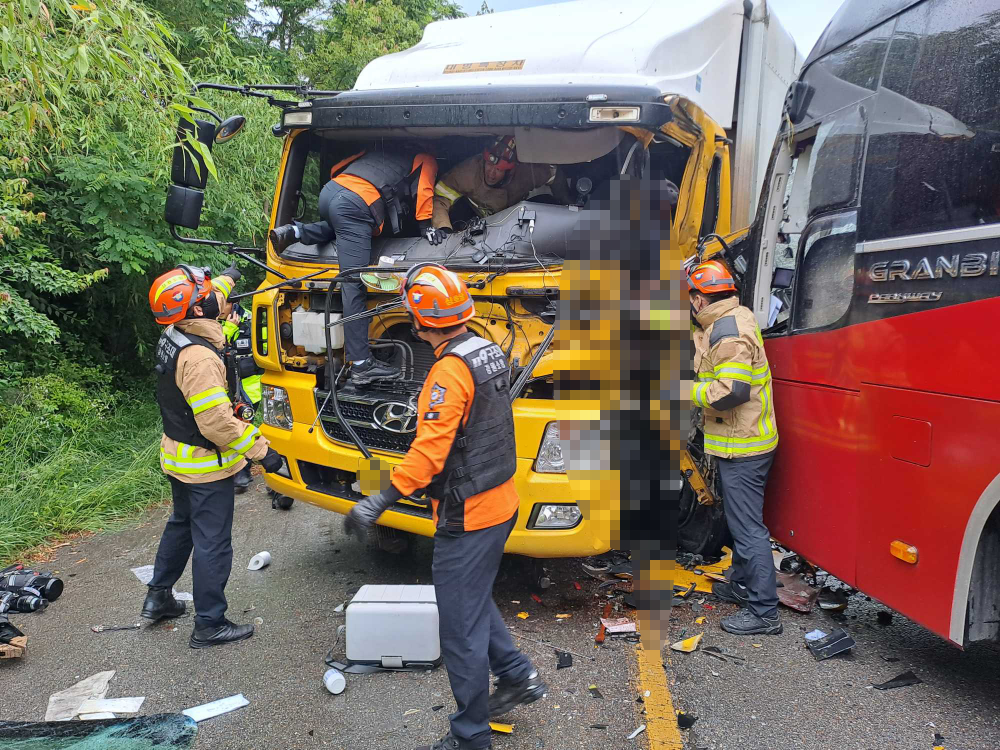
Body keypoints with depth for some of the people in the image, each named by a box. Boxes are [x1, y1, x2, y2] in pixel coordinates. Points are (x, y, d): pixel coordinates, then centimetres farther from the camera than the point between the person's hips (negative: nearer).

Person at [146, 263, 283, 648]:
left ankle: (158, 597, 42)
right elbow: (217, 421, -32)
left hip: (177, 456, 10)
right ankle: (209, 625, 14)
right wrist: (261, 450, -24)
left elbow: (209, 303, 21)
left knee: (181, 524, 28)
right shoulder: (198, 357, -30)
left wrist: (229, 278, 36)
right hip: (205, 466, -10)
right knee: (213, 544, 3)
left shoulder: (172, 336, -1)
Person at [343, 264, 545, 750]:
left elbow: (431, 447, -29)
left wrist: (381, 501, -30)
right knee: (473, 600, 27)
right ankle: (518, 676, 35)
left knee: (461, 627, 3)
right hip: (499, 504, 10)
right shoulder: (489, 353, 6)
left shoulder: (451, 370, -22)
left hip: (467, 518, -10)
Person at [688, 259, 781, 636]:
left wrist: (687, 391, -17)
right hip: (746, 440, 11)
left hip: (741, 447, -11)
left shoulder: (727, 330, -22)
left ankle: (764, 611, 3)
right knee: (741, 518, 23)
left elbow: (731, 391, -29)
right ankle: (743, 584, 39)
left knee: (748, 526, -5)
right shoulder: (736, 317, 11)